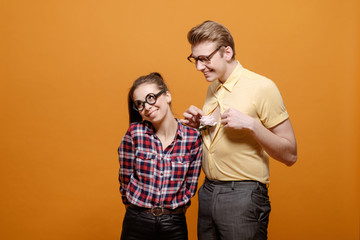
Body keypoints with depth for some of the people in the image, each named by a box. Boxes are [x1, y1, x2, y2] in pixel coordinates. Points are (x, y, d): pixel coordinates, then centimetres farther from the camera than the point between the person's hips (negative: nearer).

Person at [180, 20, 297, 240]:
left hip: (243, 196, -6)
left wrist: (252, 124, -23)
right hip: (207, 191, 7)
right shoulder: (213, 88, 9)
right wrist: (198, 125, 3)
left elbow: (290, 155, -11)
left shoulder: (261, 87, -12)